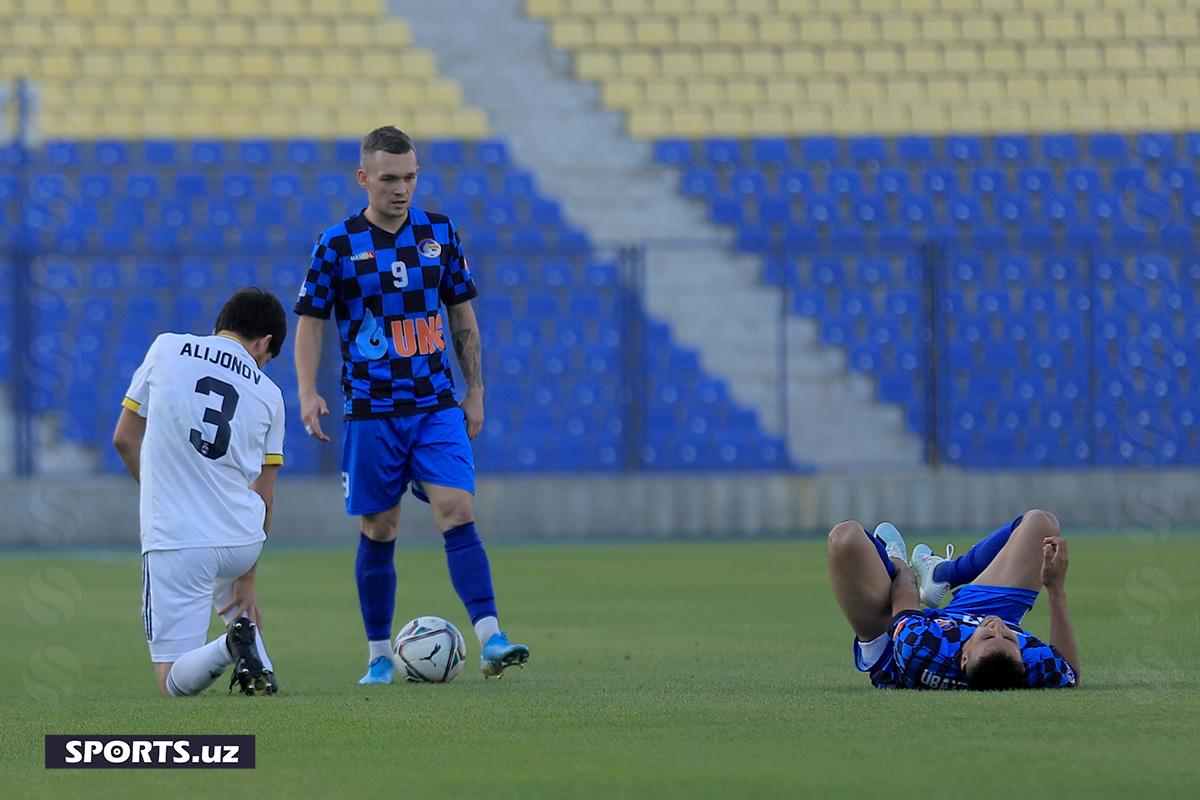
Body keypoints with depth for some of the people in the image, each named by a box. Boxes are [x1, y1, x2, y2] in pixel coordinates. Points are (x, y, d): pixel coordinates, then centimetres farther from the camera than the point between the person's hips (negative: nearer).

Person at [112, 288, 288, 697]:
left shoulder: (167, 348, 3)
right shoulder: (268, 394, 8)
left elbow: (124, 439, 8)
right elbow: (264, 498, 12)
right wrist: (247, 579, 20)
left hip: (174, 540, -3)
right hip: (242, 540, 3)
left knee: (175, 682, 3)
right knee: (234, 590, 39)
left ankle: (230, 647, -28)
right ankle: (256, 666, 11)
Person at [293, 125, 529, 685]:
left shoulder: (440, 234, 5)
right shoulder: (337, 245, -3)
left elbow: (463, 316, 14)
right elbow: (310, 322, 2)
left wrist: (475, 391, 12)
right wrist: (308, 393, -11)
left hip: (438, 407, 1)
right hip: (370, 413, -1)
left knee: (457, 514, -13)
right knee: (378, 533, 4)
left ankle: (490, 640, -21)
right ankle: (379, 657, 14)